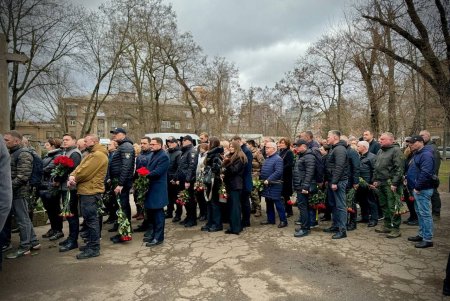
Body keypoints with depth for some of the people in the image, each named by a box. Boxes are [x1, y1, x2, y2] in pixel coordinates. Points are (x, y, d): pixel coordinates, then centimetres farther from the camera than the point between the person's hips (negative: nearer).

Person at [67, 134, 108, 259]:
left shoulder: (98, 155, -15)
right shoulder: (90, 154, 20)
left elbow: (85, 172, -20)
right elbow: (79, 168, 14)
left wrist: (73, 178, -3)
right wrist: (72, 176, -7)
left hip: (90, 191, -10)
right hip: (85, 190, 10)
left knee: (91, 219, -5)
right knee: (88, 218, 17)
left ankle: (94, 248, 3)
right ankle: (90, 243, 28)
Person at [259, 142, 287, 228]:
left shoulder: (278, 159, -15)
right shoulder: (267, 158, 15)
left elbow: (278, 172, -24)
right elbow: (263, 171, 23)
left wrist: (268, 180, -24)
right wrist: (260, 178, 9)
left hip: (274, 185, -9)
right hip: (267, 185, 9)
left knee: (278, 203, -3)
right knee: (268, 203, 15)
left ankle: (283, 221, 7)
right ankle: (270, 219, 26)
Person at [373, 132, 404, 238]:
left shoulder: (396, 150, -10)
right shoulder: (380, 151, 17)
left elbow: (399, 168, -16)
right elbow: (376, 167, 23)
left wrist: (394, 183, -20)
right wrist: (375, 179, 16)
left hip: (391, 184, -9)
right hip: (380, 183, 9)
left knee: (393, 207, -4)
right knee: (384, 205, 15)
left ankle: (396, 229, 6)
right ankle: (387, 226, 27)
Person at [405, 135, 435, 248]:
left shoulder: (426, 154, -17)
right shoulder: (417, 154, 16)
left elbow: (425, 173, -26)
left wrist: (417, 187, -22)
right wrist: (407, 178, 11)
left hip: (422, 190, -11)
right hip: (417, 189, 11)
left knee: (425, 214, -4)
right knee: (419, 212, 17)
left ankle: (428, 239, 3)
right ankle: (422, 234, 28)